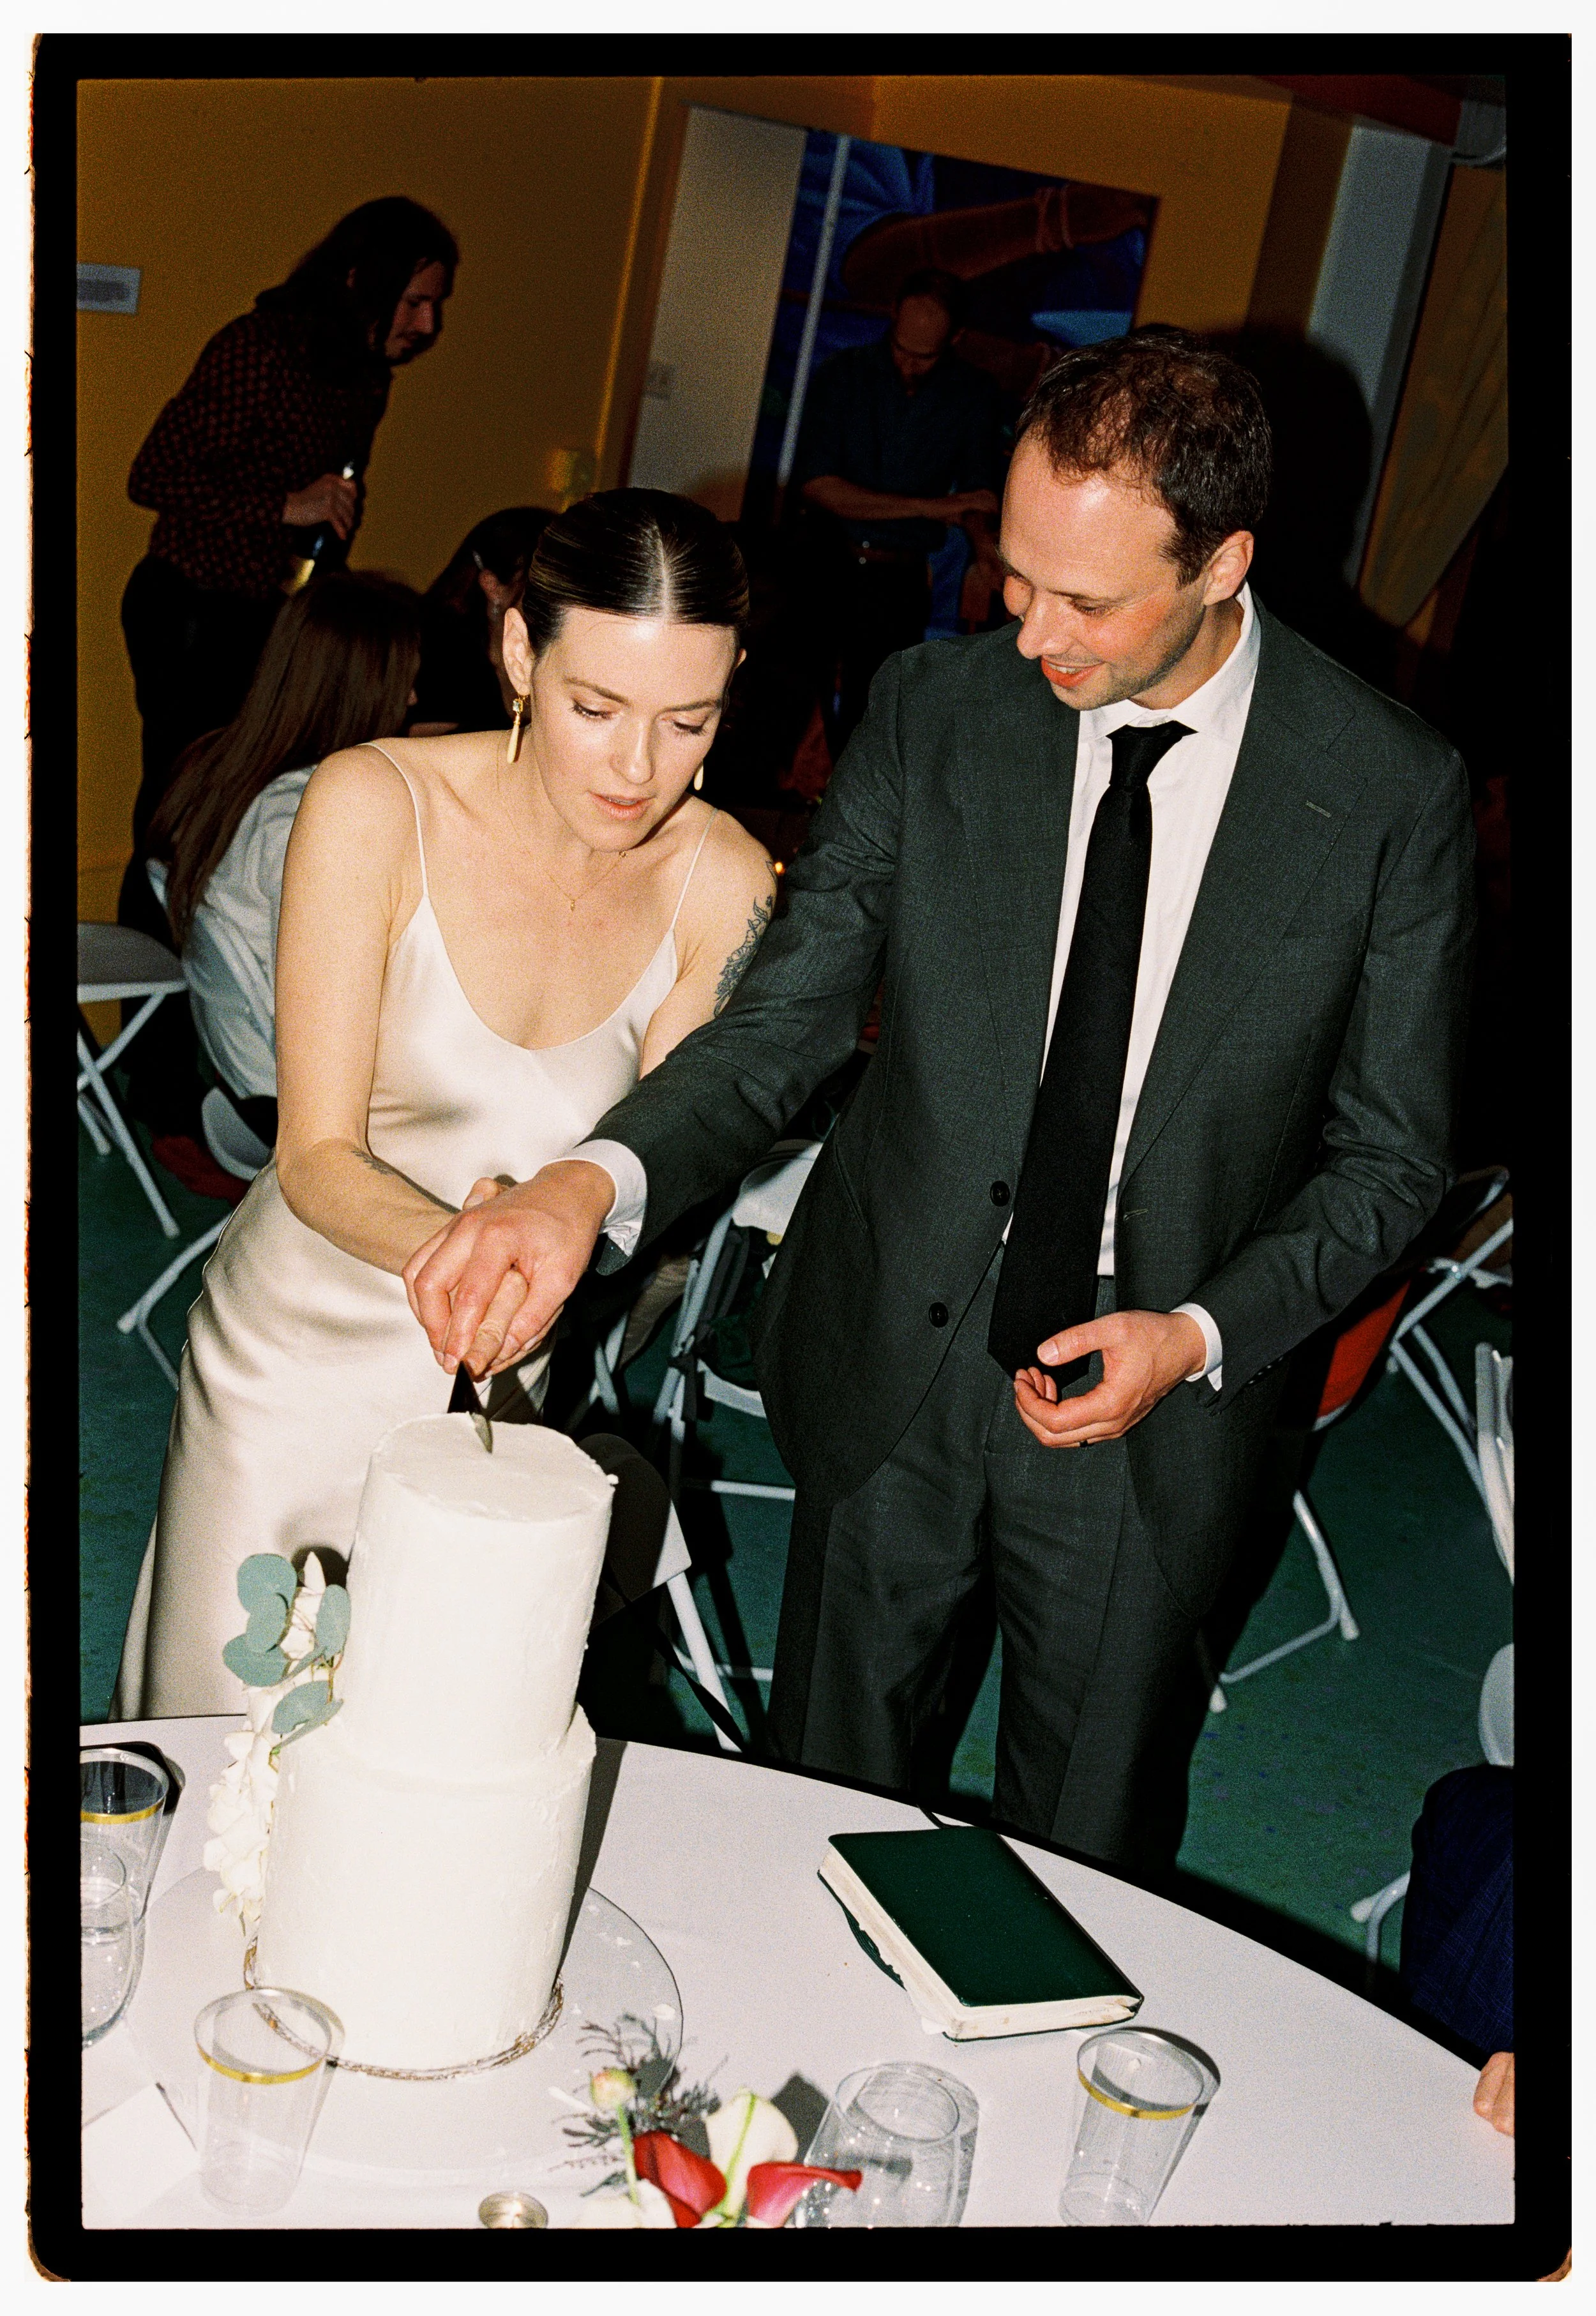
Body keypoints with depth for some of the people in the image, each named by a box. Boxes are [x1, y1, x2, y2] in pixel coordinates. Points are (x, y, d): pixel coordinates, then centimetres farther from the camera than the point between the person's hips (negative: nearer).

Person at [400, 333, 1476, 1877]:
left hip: (1145, 1407, -1)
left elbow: (1389, 1156, -4)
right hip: (895, 1365, 2)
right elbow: (781, 1024, -10)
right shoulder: (934, 712, -9)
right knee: (823, 1793, 22)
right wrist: (594, 1182, -29)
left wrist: (1198, 1334, -17)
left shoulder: (1393, 794, -13)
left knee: (1087, 1849, 19)